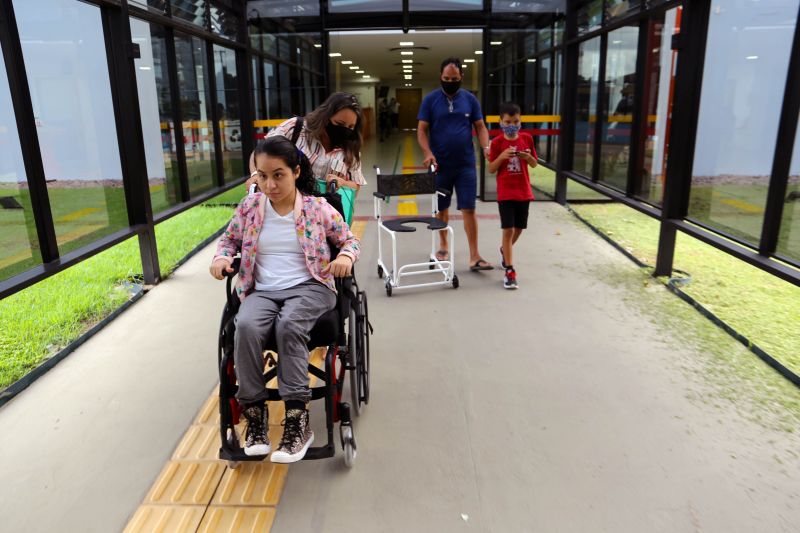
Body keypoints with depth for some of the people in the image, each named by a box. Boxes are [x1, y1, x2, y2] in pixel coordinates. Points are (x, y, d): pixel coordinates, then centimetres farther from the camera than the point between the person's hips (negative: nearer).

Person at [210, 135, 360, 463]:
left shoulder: (317, 207, 1)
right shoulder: (249, 206, 8)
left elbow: (350, 240, 9)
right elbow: (229, 239, 22)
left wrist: (345, 256, -15)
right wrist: (221, 257, -1)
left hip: (309, 287, -2)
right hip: (262, 290, 3)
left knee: (288, 326, -36)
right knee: (246, 327, -32)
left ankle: (297, 421, -29)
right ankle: (254, 411, -16)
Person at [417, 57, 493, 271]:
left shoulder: (470, 99, 5)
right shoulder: (430, 99, 0)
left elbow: (480, 127, 6)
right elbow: (422, 129, -2)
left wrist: (486, 147, -12)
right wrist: (428, 153, -18)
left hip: (466, 164, 0)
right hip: (440, 164, 0)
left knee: (469, 209, -4)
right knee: (442, 208, 12)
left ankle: (474, 257, -2)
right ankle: (443, 245, 31)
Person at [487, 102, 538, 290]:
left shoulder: (527, 139, 1)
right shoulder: (497, 142, -6)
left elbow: (535, 164, 8)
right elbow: (491, 169, -4)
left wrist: (528, 157, -14)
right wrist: (501, 157, -21)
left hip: (524, 191, 4)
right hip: (505, 192, -4)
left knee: (519, 228, 15)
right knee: (508, 230, -7)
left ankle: (504, 250, 46)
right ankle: (510, 271, -3)